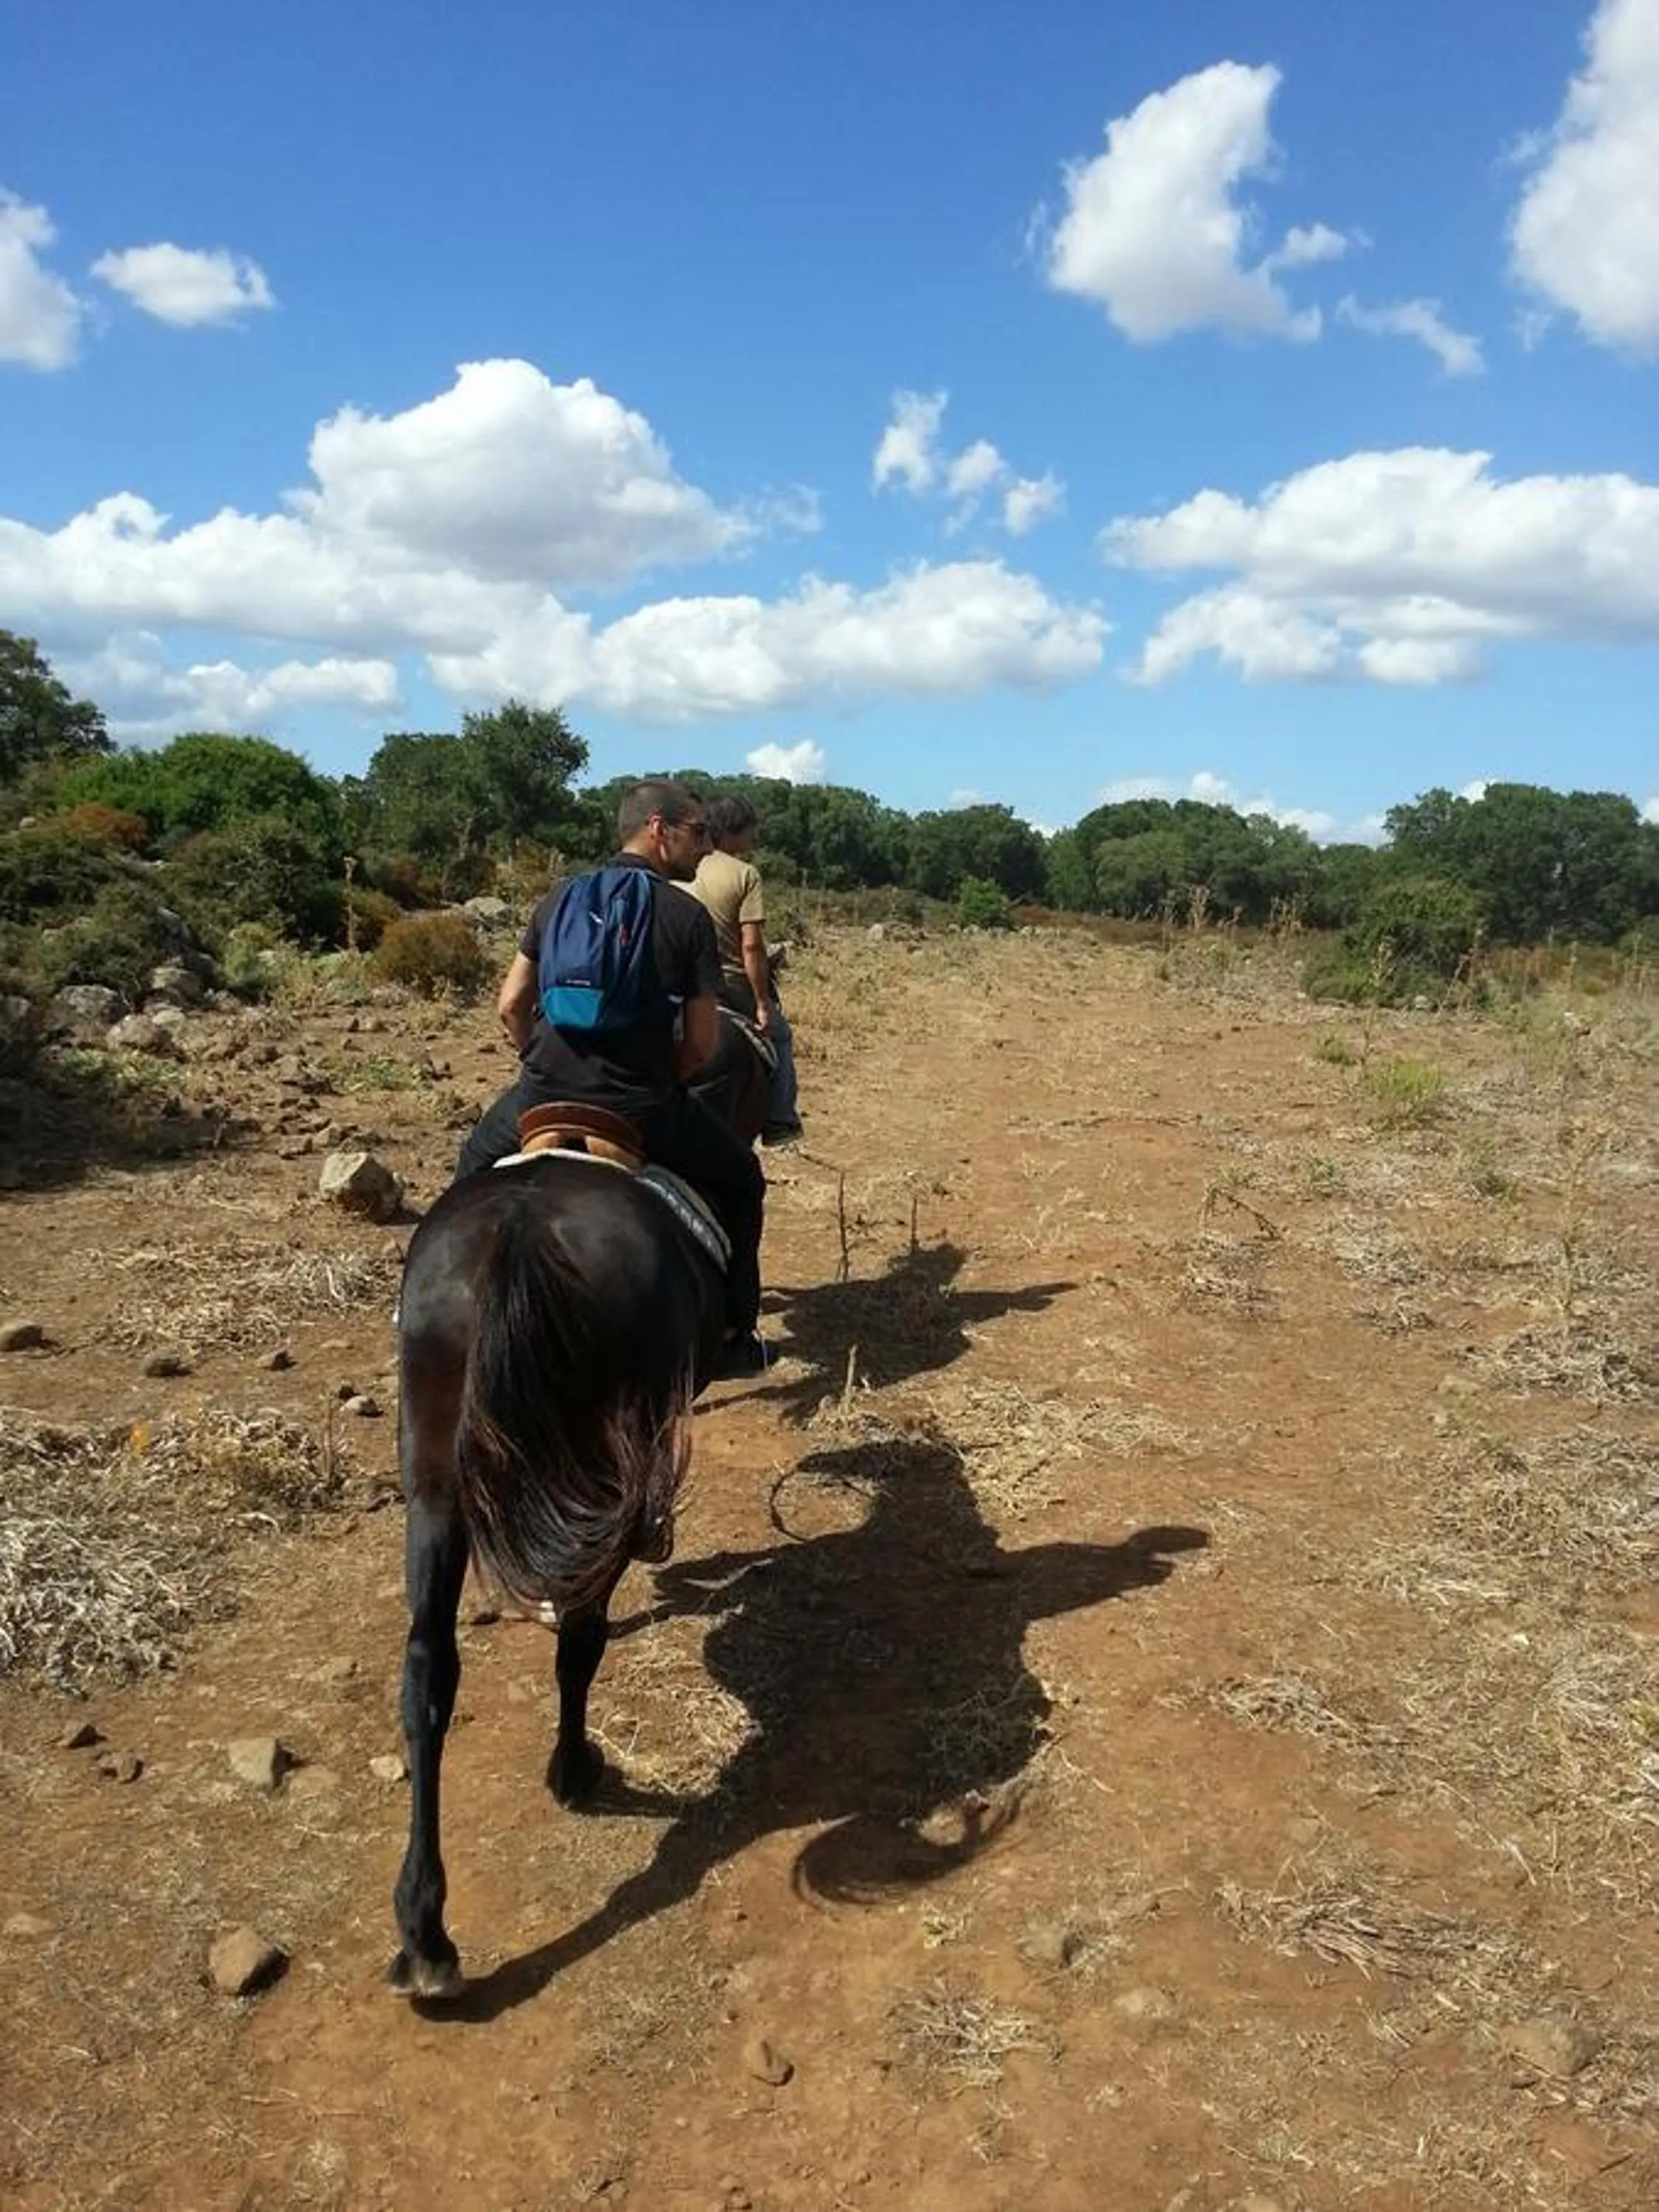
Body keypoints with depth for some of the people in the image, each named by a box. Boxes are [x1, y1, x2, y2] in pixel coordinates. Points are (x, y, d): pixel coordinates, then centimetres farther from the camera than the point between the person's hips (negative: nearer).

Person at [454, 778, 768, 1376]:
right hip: (641, 1115, -3)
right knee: (740, 1183, 22)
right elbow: (700, 1045, -5)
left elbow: (511, 1006, 10)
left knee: (475, 1166, 35)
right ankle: (732, 1337, 25)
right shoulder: (688, 917, -2)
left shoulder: (559, 899, 8)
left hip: (542, 1102, 3)